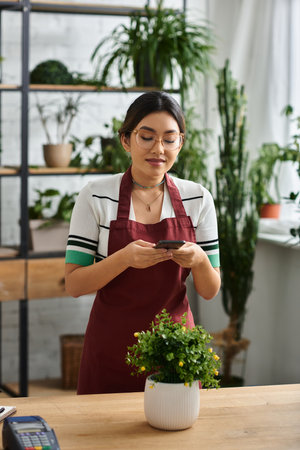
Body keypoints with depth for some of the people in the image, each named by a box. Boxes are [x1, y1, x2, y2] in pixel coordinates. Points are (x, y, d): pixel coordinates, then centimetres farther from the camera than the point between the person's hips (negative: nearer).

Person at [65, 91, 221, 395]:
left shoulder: (197, 198, 1)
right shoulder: (96, 196, -6)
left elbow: (209, 291, 2)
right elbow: (74, 285, -9)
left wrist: (199, 260, -19)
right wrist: (125, 258, -25)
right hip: (112, 349, -2)